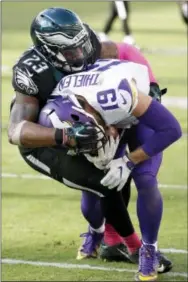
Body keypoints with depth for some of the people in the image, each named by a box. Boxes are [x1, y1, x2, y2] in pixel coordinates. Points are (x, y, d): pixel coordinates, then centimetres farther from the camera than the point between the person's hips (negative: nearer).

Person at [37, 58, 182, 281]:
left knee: (145, 181, -20)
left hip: (140, 113, -4)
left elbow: (171, 129, -37)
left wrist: (128, 162, -34)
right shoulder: (60, 102, -32)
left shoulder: (114, 95, -48)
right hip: (111, 118, 4)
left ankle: (149, 250, 0)